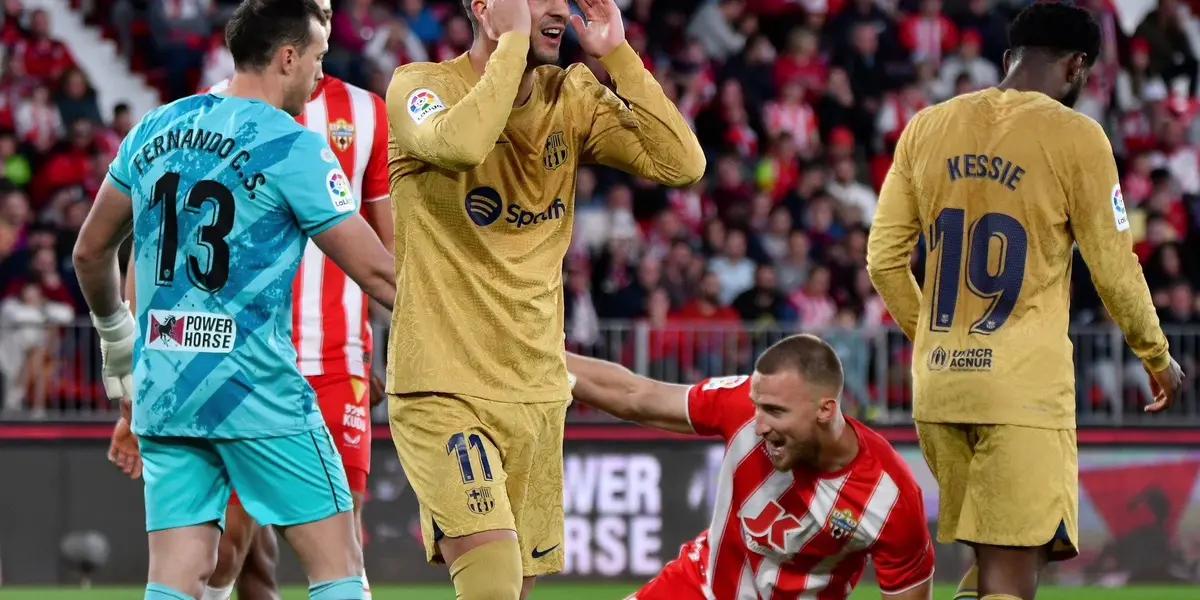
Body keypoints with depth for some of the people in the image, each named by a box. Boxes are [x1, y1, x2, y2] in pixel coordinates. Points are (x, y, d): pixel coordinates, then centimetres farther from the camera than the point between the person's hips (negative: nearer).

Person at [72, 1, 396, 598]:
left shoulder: (154, 130, 9)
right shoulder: (294, 148, -9)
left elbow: (91, 251, 19)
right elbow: (376, 272, -8)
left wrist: (117, 335, 36)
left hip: (162, 386, 6)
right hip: (256, 387, -6)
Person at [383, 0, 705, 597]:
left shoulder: (573, 97, 7)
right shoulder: (419, 85, -8)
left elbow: (682, 164, -4)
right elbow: (459, 144, -32)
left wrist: (617, 55, -7)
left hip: (538, 392, 6)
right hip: (443, 392, -6)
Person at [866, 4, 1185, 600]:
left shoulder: (926, 128, 8)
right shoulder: (1074, 138, -6)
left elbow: (884, 261, 11)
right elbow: (1114, 270, 0)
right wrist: (1158, 359, 16)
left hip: (938, 385, 5)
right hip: (1024, 389, -5)